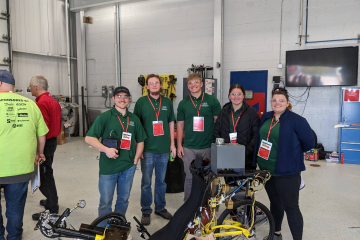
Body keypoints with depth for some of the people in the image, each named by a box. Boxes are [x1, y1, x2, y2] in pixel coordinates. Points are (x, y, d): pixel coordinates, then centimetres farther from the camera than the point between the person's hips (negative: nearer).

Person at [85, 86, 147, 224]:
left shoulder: (134, 119, 7)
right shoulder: (104, 117, -5)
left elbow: (140, 141, 14)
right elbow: (89, 138, -9)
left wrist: (135, 161, 5)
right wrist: (106, 149, -23)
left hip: (128, 167, 4)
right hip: (108, 167, -3)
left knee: (124, 199, 17)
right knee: (105, 202, 8)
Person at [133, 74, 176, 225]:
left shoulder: (167, 102, 6)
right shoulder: (141, 102, -2)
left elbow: (171, 123, 11)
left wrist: (172, 144, 8)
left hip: (164, 149, 3)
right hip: (148, 149, -2)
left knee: (161, 180, 14)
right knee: (146, 182, 7)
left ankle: (160, 208, 31)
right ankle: (146, 211, 22)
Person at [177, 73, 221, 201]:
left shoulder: (212, 100, 0)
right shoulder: (183, 103, 6)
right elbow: (180, 125, 9)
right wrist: (179, 145, 4)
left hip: (208, 146, -1)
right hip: (189, 147, 1)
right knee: (190, 177, 7)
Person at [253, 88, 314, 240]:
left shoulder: (296, 120, -12)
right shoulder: (266, 117, 7)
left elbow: (309, 142, -8)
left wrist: (292, 152, 3)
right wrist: (258, 159, 16)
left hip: (287, 172, -7)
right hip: (266, 169, 7)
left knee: (290, 207, 0)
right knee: (275, 202, 21)